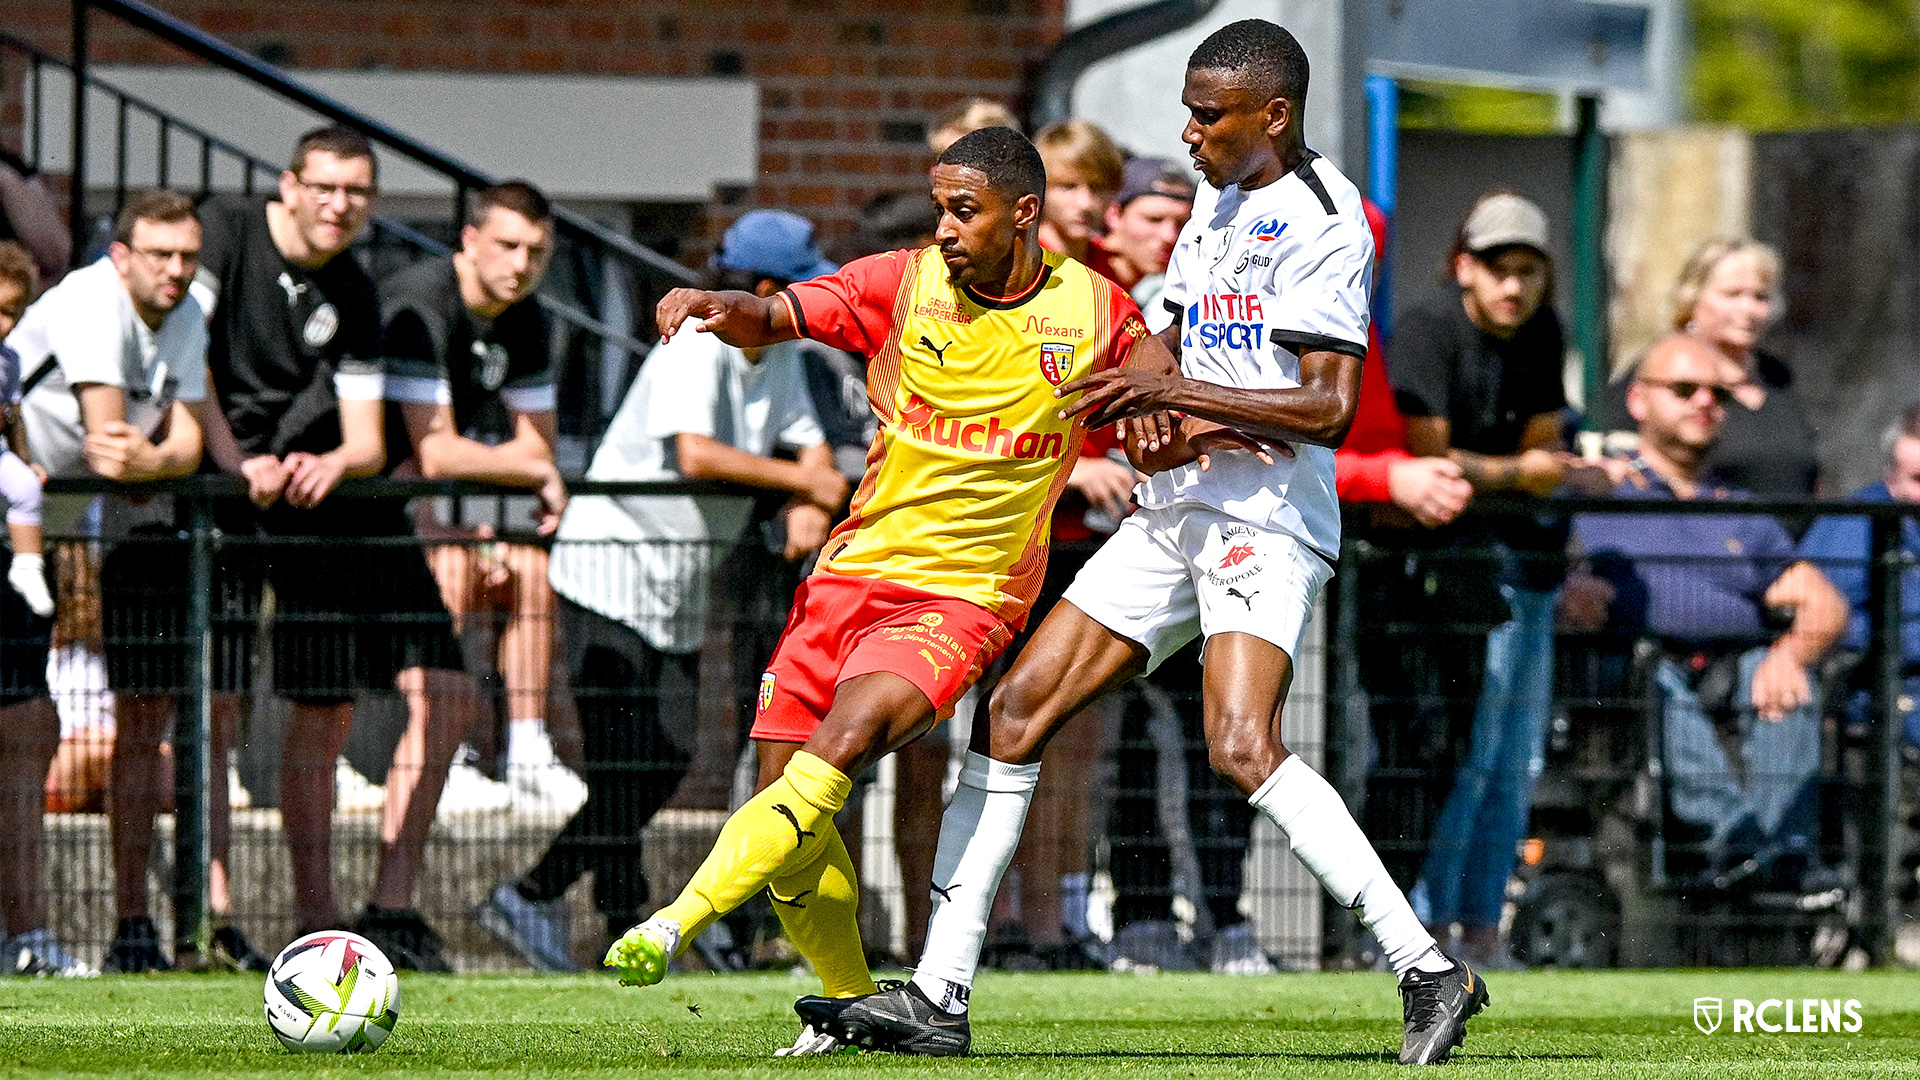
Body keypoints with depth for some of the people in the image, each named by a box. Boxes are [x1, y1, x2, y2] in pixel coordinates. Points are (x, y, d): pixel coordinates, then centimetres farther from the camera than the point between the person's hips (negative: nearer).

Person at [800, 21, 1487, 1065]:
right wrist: (1148, 402, 6)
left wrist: (1173, 392, -20)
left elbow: (1329, 406, -20)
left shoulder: (1323, 219, -12)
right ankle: (938, 998, 6)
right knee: (1019, 708, 3)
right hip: (1175, 510, 9)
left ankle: (1428, 971, -20)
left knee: (1243, 749, -26)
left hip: (1267, 521, -9)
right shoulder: (1217, 196, 16)